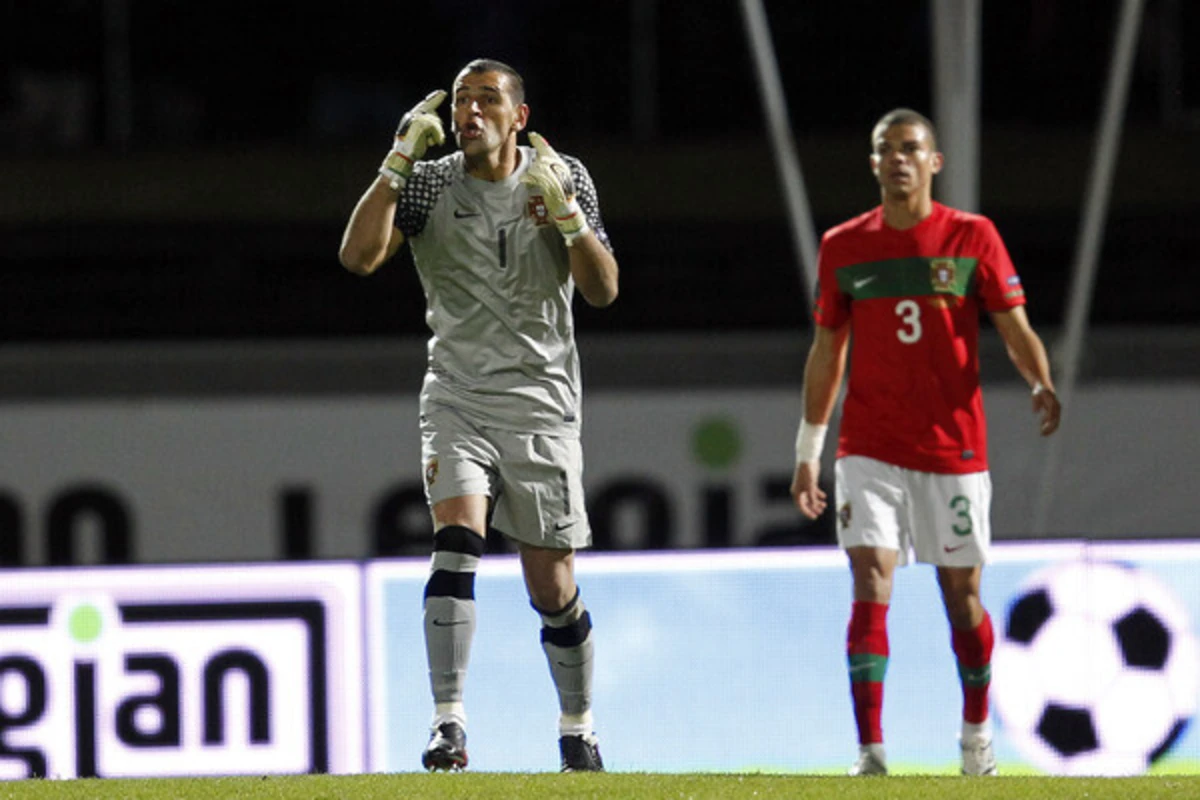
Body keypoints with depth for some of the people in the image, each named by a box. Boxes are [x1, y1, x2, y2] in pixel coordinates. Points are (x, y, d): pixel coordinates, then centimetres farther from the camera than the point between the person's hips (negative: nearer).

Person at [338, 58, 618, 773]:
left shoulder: (566, 179, 2)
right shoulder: (429, 184, 0)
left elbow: (603, 289, -5)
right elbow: (360, 256, -14)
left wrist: (562, 210, -19)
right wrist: (399, 162, -19)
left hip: (543, 404, 1)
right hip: (457, 400, -1)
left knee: (552, 587, 4)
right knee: (457, 543, -23)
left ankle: (579, 729, 24)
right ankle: (449, 724, -25)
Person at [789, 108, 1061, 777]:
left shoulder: (972, 237, 1)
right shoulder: (843, 247, 6)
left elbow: (1015, 328, -2)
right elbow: (827, 353, 13)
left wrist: (1043, 385, -24)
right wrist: (808, 453, 11)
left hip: (954, 444, -1)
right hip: (869, 448, 1)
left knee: (961, 594, 7)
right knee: (871, 587, -13)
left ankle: (977, 733, 29)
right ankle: (871, 751, -16)